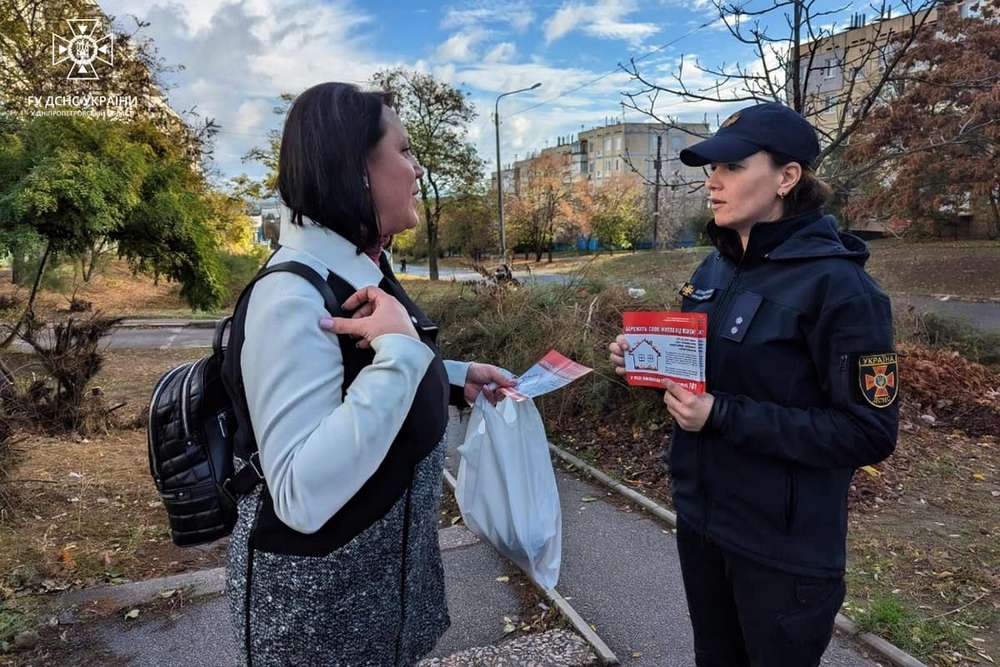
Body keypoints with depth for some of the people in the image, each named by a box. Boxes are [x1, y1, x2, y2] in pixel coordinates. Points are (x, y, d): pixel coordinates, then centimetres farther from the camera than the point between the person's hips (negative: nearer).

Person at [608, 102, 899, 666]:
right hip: (699, 515, 7)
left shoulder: (836, 284, -20)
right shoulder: (715, 269, 3)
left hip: (783, 544, -7)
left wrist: (724, 416, -26)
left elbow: (869, 434, -20)